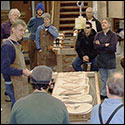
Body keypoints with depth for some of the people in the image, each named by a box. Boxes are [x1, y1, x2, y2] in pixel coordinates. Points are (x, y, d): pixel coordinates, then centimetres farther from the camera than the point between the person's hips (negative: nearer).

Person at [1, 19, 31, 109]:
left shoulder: (16, 44, 11)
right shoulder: (7, 46, -19)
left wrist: (25, 71, 6)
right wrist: (22, 72, -22)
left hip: (20, 83, 9)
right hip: (14, 85, -9)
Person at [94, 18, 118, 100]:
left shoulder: (113, 35, -5)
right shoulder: (98, 35, 8)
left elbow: (112, 48, -17)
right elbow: (95, 46, -7)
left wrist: (100, 46, -10)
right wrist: (105, 45, -13)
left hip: (110, 60, -4)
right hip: (101, 59, 4)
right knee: (104, 79, 13)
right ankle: (104, 94, 24)